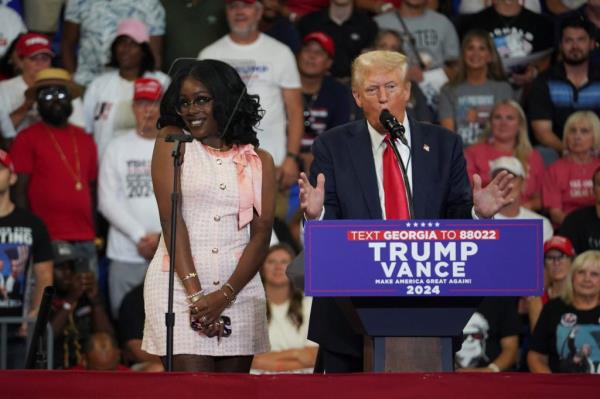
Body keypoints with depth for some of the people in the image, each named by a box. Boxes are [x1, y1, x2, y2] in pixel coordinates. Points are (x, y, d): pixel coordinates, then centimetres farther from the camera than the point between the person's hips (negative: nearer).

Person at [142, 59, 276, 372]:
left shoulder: (258, 161, 10)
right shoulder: (171, 142, 6)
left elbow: (261, 235, 3)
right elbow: (170, 218, -3)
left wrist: (225, 295, -11)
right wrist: (195, 293, -13)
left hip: (239, 287, 3)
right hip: (178, 285, -3)